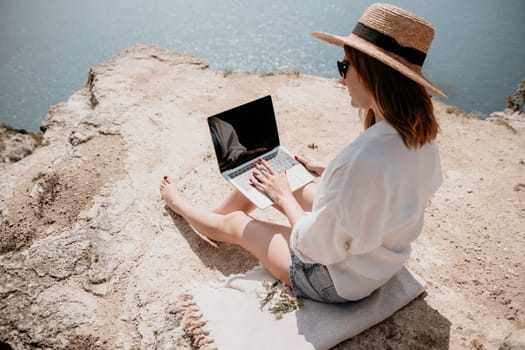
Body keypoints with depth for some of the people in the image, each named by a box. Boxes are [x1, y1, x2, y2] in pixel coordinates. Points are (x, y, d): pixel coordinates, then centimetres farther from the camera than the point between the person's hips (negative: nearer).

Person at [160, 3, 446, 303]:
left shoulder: (363, 160, -41)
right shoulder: (422, 135, -12)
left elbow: (315, 247, -28)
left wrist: (283, 197, -12)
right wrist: (328, 173, 5)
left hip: (338, 281, -7)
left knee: (234, 223, 12)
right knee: (271, 178, 14)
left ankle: (178, 204, 46)